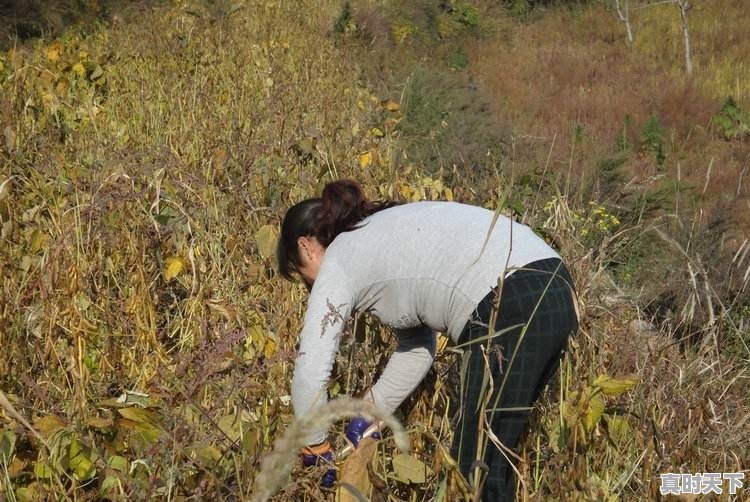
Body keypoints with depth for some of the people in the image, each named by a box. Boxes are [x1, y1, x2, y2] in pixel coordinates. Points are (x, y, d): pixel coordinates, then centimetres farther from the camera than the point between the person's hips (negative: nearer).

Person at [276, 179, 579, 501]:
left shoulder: (338, 261, 5)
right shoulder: (384, 240, 29)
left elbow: (309, 373, -2)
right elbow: (416, 348, 32)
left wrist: (315, 449, 13)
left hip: (514, 308, -9)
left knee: (476, 469, 2)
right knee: (492, 455, 19)